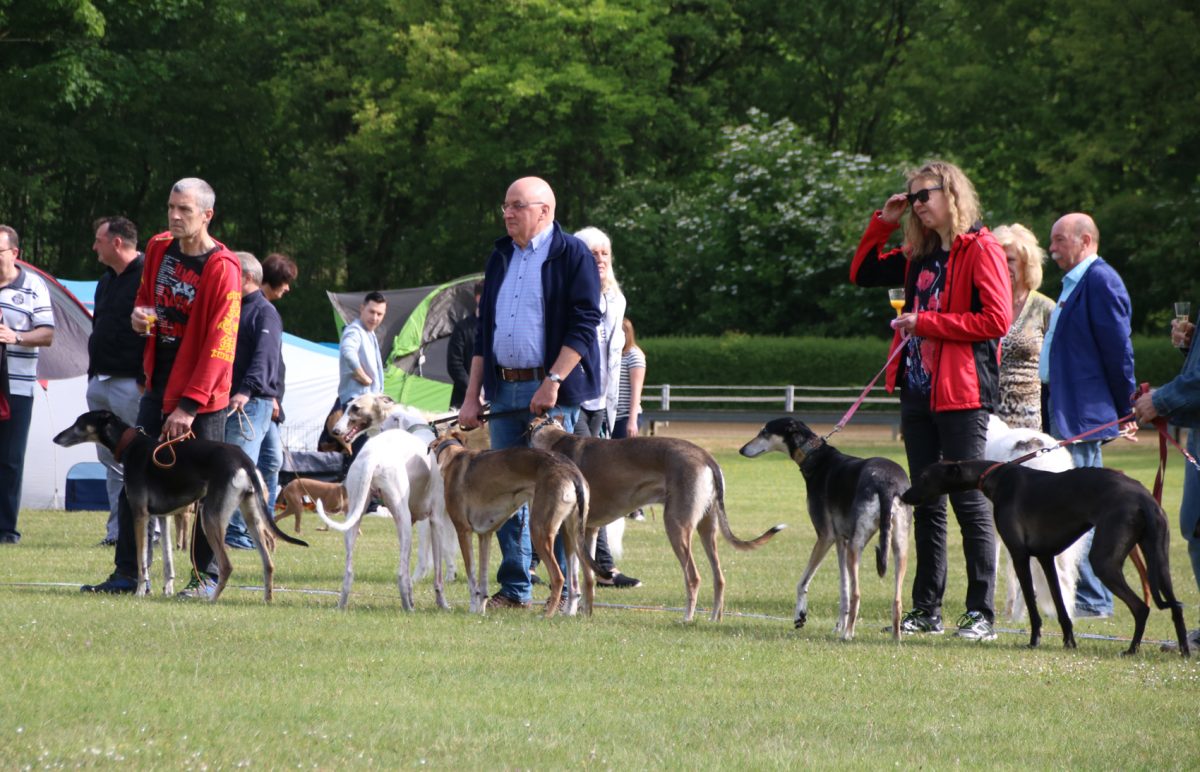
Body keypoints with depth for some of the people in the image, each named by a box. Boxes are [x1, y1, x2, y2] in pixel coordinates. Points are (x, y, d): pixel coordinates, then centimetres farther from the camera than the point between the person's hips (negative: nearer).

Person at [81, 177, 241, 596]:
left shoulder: (222, 269, -16)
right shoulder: (159, 248, 5)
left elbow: (219, 346, -19)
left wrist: (190, 404, -22)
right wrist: (139, 314, -3)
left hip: (202, 397, -7)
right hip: (158, 385, 7)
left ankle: (206, 576, 11)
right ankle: (127, 573, 10)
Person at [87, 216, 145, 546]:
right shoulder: (106, 282, 19)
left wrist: (146, 378, -21)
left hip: (130, 384, -10)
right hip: (100, 381, 10)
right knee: (110, 457, 9)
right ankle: (117, 528, 12)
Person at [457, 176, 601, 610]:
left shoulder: (572, 256, -4)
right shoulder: (500, 257, 17)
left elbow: (583, 325, -11)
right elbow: (483, 330, 19)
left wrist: (552, 382, -19)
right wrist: (472, 394, 12)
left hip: (552, 392, -6)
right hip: (504, 390, 7)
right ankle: (514, 589, 11)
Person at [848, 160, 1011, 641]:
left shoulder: (980, 250, -7)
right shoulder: (920, 256, 16)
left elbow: (996, 320, -15)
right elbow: (862, 274, 27)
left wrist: (928, 323, -14)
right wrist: (882, 223, 14)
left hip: (961, 395, -8)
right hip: (919, 393, 8)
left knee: (969, 501, -7)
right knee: (925, 502, 9)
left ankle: (981, 613, -5)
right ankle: (926, 609, 13)